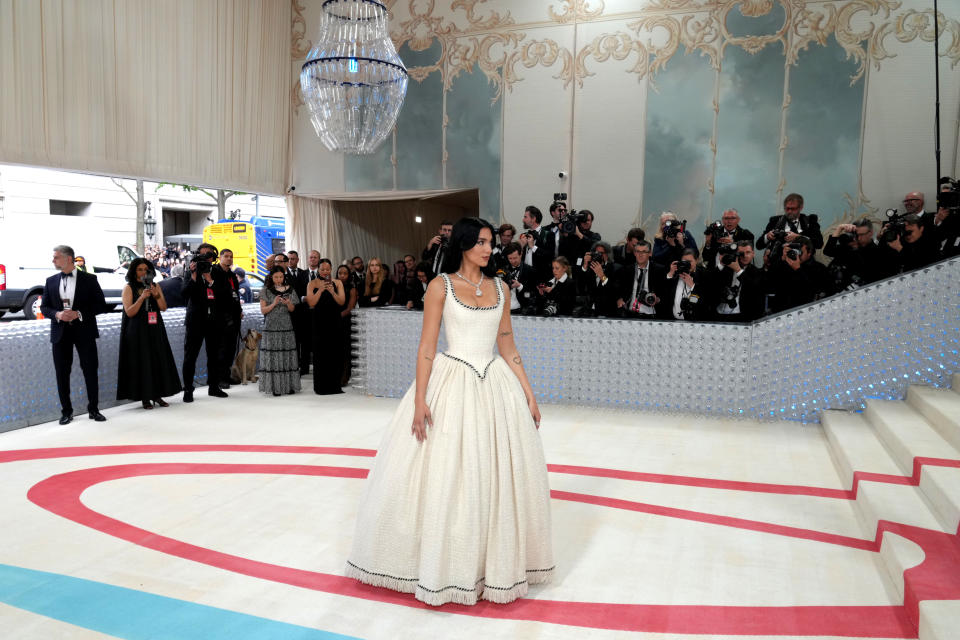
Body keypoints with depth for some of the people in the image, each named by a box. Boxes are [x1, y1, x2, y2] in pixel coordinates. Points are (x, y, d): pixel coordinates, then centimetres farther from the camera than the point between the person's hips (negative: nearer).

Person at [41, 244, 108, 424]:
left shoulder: (89, 279, 0)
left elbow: (101, 305, -2)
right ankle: (66, 411, 16)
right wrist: (57, 314, -11)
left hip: (84, 331, -3)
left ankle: (93, 409, 13)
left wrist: (79, 313, -15)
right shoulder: (51, 281, 9)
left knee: (90, 370, 1)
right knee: (62, 373, 5)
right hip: (60, 333, 3)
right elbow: (44, 307, 10)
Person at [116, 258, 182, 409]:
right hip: (137, 332, -4)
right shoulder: (129, 288, -1)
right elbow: (129, 312, -9)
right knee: (141, 362, -3)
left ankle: (156, 395, 9)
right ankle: (145, 397, 2)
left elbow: (164, 307, 3)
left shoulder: (155, 286, 10)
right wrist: (142, 297, -20)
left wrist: (156, 295, -14)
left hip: (155, 330, 4)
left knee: (158, 360, 2)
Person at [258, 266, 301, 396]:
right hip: (271, 327, -2)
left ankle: (289, 385, 5)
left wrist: (288, 303, -11)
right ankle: (274, 386, -3)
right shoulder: (266, 291, 3)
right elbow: (263, 310, 1)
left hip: (286, 326, 2)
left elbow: (292, 309, 11)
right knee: (272, 356, -6)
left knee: (287, 355, 0)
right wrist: (274, 304, -16)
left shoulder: (289, 290, 8)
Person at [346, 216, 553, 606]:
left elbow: (508, 348, 12)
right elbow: (426, 346, -6)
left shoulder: (500, 288, 9)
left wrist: (529, 394, 8)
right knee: (444, 477, 1)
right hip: (452, 384, -4)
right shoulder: (441, 285, -3)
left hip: (496, 386, 4)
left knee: (498, 477, 9)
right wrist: (420, 400, -13)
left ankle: (497, 561, 27)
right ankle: (445, 565, 20)